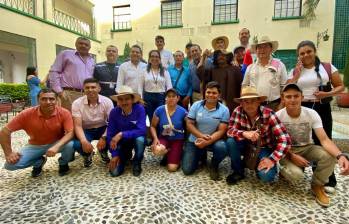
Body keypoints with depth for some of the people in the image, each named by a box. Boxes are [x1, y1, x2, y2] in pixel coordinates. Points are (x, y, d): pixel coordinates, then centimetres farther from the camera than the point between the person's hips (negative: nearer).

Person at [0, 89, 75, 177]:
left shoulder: (64, 113, -22)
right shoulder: (27, 114, -19)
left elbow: (70, 133, -27)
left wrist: (57, 146, -42)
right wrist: (8, 153, -15)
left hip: (57, 143, -1)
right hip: (35, 145, 2)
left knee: (70, 145, -34)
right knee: (10, 164, -18)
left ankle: (63, 163, 2)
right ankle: (38, 162, 14)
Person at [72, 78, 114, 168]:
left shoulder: (107, 101, -14)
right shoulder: (77, 103, -14)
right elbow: (78, 125, -18)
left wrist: (103, 137, -34)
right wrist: (84, 141, -37)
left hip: (102, 129, 1)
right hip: (86, 130, 0)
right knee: (76, 144, -30)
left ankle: (103, 151, 9)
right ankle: (87, 155, 11)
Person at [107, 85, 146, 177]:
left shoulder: (139, 109, -23)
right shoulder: (114, 112, -16)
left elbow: (142, 130, -30)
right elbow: (110, 135, -11)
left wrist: (122, 134, -35)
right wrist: (114, 155, -16)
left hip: (135, 138, -1)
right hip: (121, 142, 2)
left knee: (140, 139, -38)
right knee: (115, 172, -11)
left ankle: (137, 164, -5)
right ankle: (126, 156, 25)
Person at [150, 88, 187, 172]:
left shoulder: (182, 112, -10)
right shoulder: (159, 110, -7)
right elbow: (153, 126, 0)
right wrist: (155, 138, -15)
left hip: (177, 140, -1)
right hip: (163, 138, 2)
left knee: (172, 168, -13)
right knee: (157, 150, -34)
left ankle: (176, 154, 22)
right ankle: (168, 152, 5)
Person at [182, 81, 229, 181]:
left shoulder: (224, 110, -9)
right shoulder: (196, 105, -6)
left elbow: (221, 131, -14)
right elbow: (189, 124, -7)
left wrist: (206, 142, -28)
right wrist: (201, 135, -23)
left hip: (214, 140, -1)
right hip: (195, 140, 1)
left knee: (222, 147, -36)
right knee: (187, 170, -6)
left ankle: (214, 166, 0)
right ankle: (201, 155, 27)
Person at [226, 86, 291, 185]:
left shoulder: (268, 114, -23)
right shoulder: (238, 111, -17)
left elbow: (285, 140, -24)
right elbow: (230, 131, -21)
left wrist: (272, 159, -30)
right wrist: (244, 133, -41)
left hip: (265, 148, -2)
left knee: (266, 176, -27)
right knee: (231, 141, -27)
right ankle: (238, 172, -3)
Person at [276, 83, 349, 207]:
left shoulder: (311, 114, -15)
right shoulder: (278, 116, -19)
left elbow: (324, 140, -22)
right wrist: (292, 156, -25)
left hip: (307, 148, 3)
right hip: (287, 151, -3)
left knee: (329, 155, -28)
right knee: (296, 174, -31)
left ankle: (317, 186, -1)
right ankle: (283, 168, 8)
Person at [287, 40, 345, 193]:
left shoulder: (327, 67, 2)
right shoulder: (294, 71, 5)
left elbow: (340, 87, 4)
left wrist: (327, 94, -16)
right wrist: (297, 72, -8)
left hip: (321, 108, -1)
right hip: (300, 109, 1)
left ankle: (328, 180, 18)